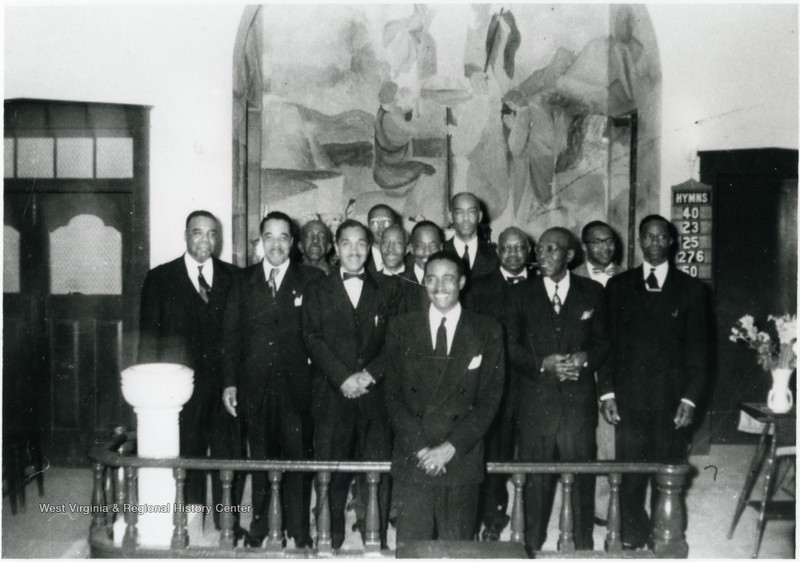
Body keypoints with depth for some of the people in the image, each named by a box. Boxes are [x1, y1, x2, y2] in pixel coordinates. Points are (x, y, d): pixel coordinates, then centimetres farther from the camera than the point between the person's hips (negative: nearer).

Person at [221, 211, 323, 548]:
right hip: (255, 388, 2)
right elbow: (231, 335, 8)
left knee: (298, 458, 1)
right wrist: (230, 382, 3)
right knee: (260, 458, 10)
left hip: (297, 386, -2)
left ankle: (299, 529, 15)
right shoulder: (243, 282, 9)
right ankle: (261, 525, 24)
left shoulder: (312, 280, 2)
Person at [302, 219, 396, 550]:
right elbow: (313, 339, -1)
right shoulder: (317, 292, 11)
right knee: (331, 475, 0)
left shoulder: (383, 294, 15)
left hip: (375, 396, 1)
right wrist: (343, 378, -12)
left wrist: (369, 374, -10)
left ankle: (377, 541, 6)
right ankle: (331, 542, 11)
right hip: (332, 396, -1)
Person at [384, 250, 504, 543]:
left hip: (463, 459, 0)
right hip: (412, 460, 1)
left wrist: (452, 447, -10)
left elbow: (489, 399, 0)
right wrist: (420, 447, -8)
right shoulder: (401, 328, 7)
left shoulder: (488, 332, 4)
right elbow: (393, 395, 3)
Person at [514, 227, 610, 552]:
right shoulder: (523, 295, 6)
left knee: (582, 473, 3)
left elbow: (604, 340, 9)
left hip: (579, 399, 0)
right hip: (536, 400, 0)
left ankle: (584, 546, 18)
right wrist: (543, 364, -12)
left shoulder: (592, 293, 8)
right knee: (535, 476, 4)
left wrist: (585, 358, -11)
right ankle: (532, 545, 18)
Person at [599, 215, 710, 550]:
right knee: (630, 475, 1)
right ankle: (632, 540, 15)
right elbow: (607, 342, 7)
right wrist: (606, 392, -1)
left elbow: (698, 349, 4)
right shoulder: (618, 286, 9)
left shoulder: (691, 289, 7)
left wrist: (690, 398, -3)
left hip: (672, 400, 0)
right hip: (629, 398, 1)